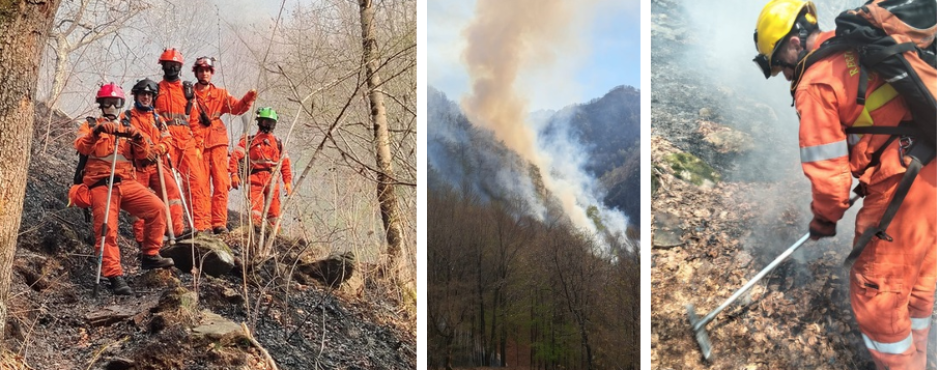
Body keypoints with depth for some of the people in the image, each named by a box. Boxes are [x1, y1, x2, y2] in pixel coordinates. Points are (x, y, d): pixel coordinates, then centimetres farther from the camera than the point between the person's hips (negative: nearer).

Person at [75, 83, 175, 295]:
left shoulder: (126, 129, 23)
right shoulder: (91, 126, 14)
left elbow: (143, 155, 10)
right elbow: (81, 146, -8)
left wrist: (138, 139, -12)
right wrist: (96, 131, -27)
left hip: (126, 182, 3)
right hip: (101, 184, -3)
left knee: (157, 208, -16)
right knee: (107, 229, -15)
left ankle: (149, 255, -4)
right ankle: (114, 276, -15)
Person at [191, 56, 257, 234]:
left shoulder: (220, 94, 15)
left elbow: (237, 107, 1)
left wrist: (248, 98, -16)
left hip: (218, 143, 1)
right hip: (198, 144, -1)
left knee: (221, 183, -7)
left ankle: (219, 223, -10)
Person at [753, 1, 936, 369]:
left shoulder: (814, 84, -12)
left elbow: (827, 168, -11)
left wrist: (824, 218, 8)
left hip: (899, 188, -9)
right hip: (929, 172, 9)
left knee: (877, 294, 5)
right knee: (916, 283, 23)